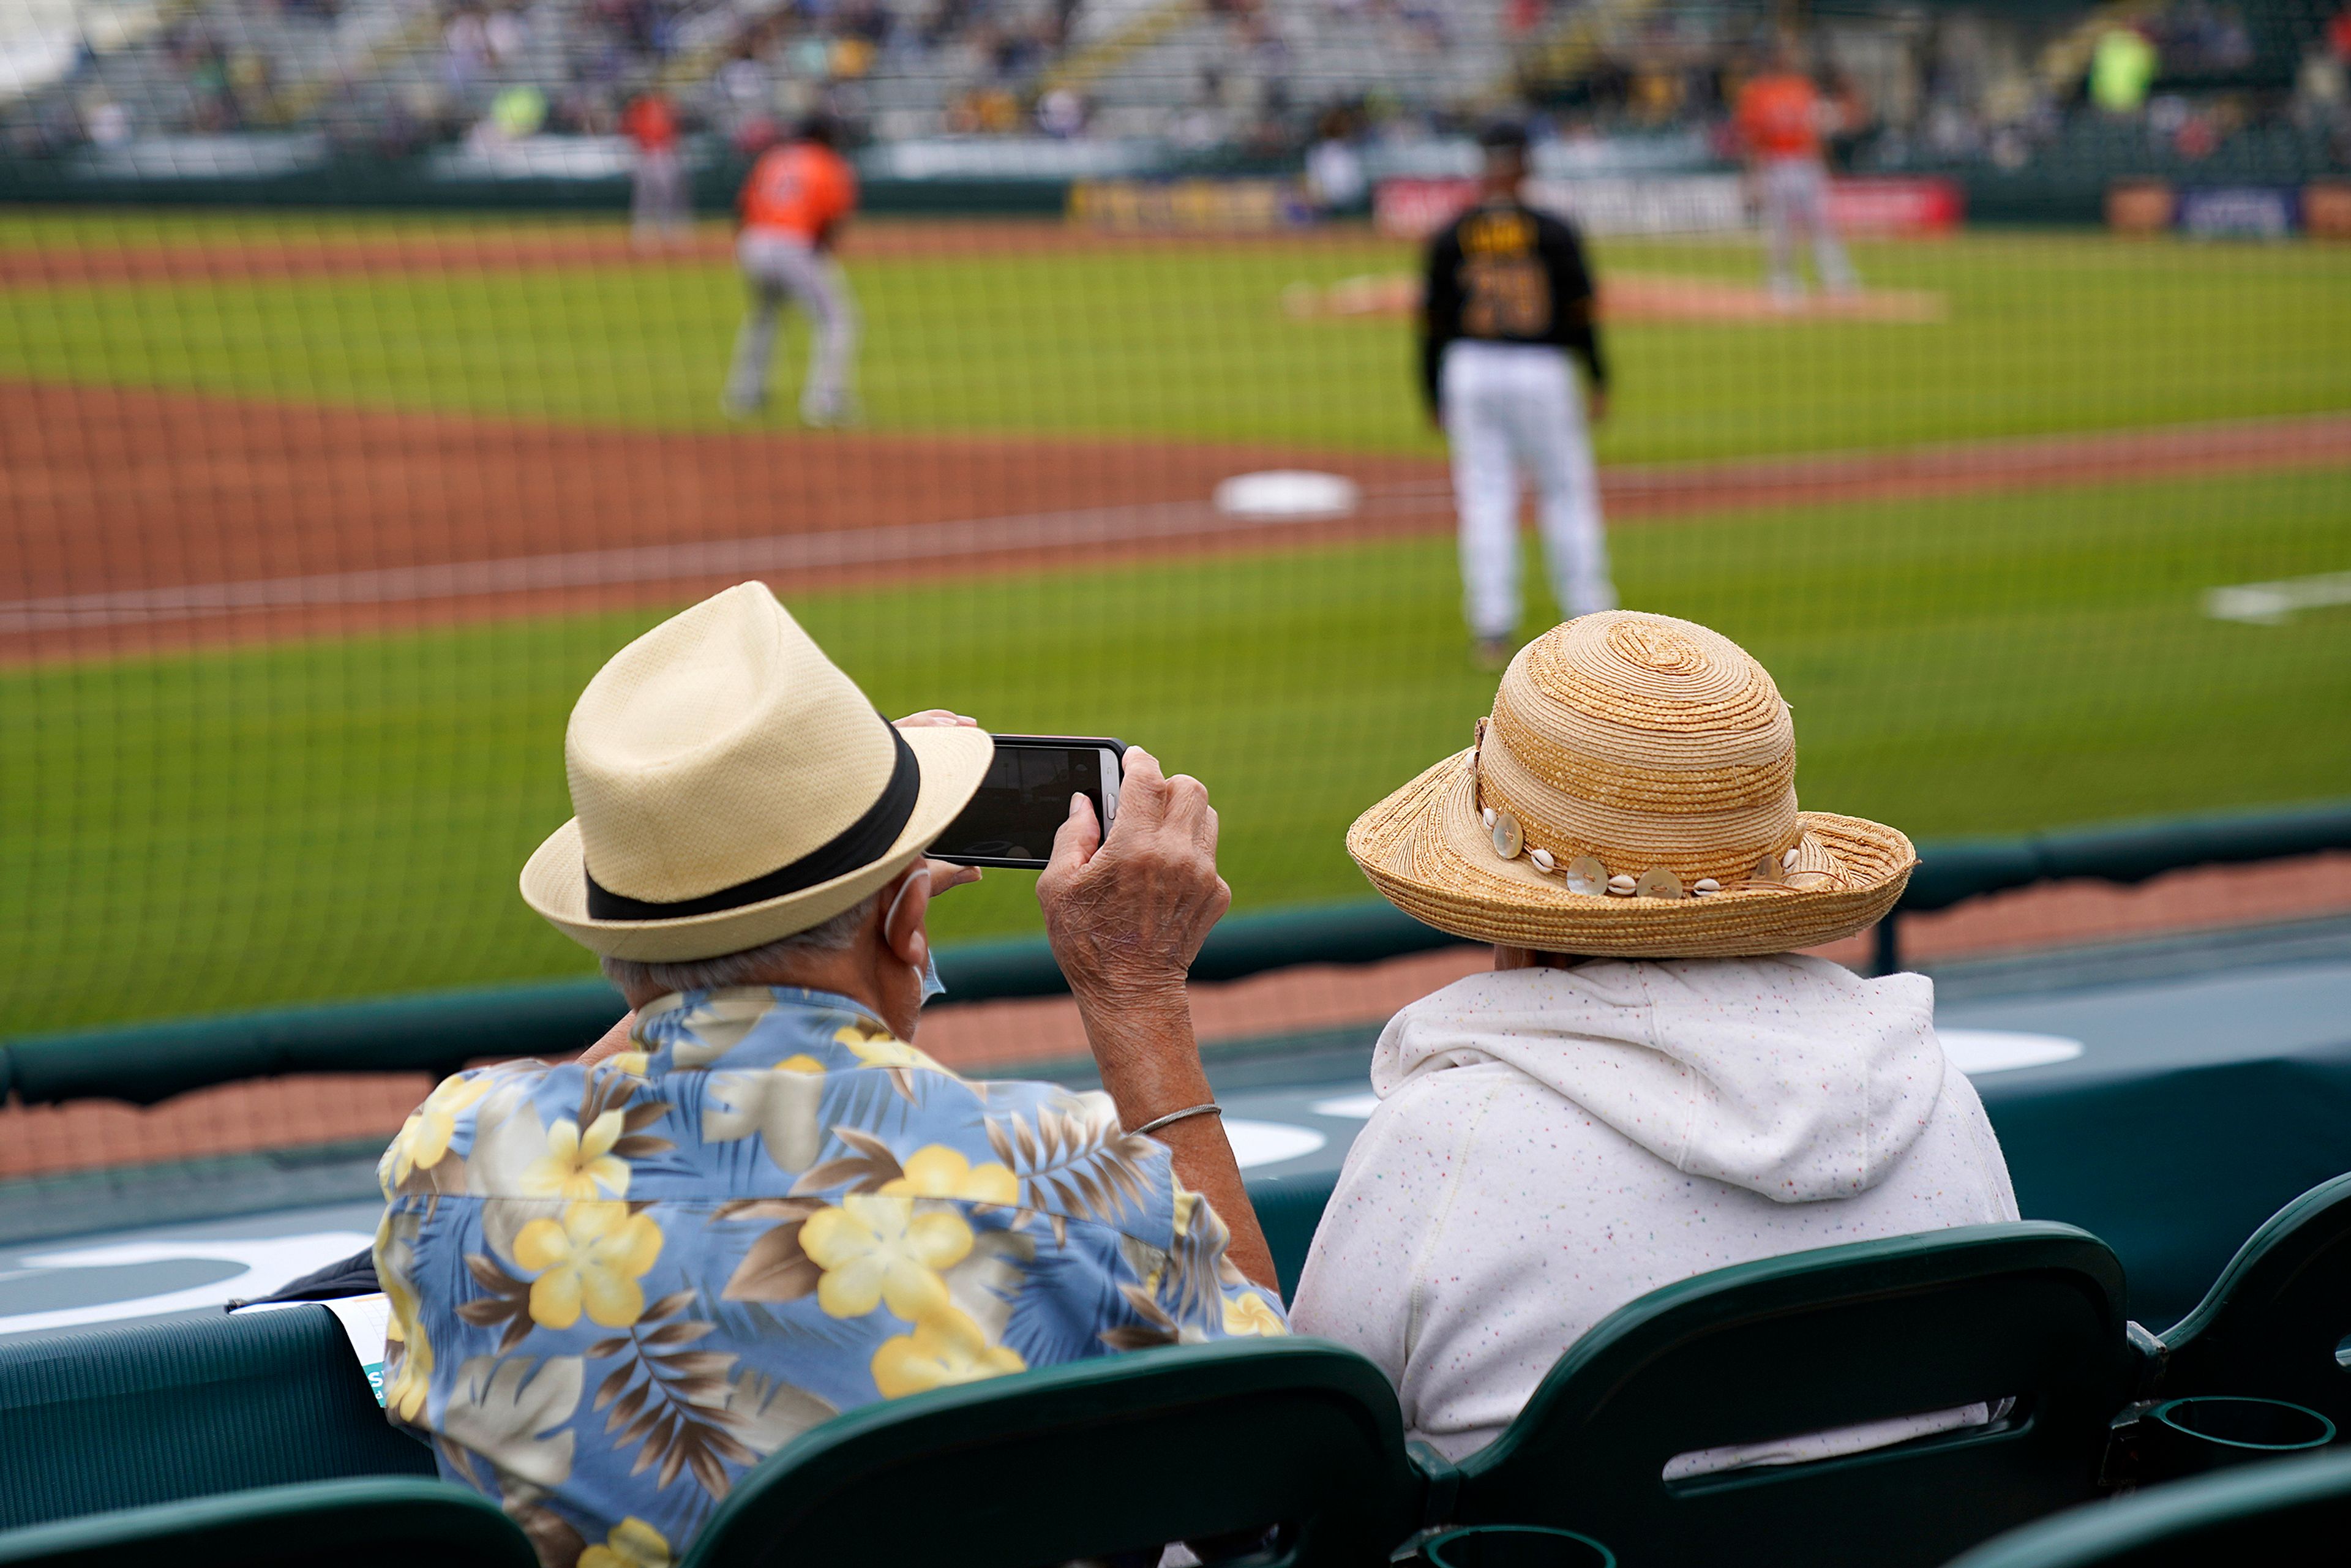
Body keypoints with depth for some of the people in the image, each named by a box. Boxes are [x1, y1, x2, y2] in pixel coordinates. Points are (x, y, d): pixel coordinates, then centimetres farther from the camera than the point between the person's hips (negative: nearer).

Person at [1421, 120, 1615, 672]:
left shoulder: (1451, 237, 1)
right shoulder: (1552, 232, -3)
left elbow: (1433, 321, 2)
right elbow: (1580, 308, -3)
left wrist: (1434, 396, 10)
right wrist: (1598, 379, 6)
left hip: (1469, 373, 1)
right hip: (1544, 372, -1)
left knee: (1485, 500, 4)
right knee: (1567, 491, 10)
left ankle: (1492, 629, -2)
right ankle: (1590, 620, 12)